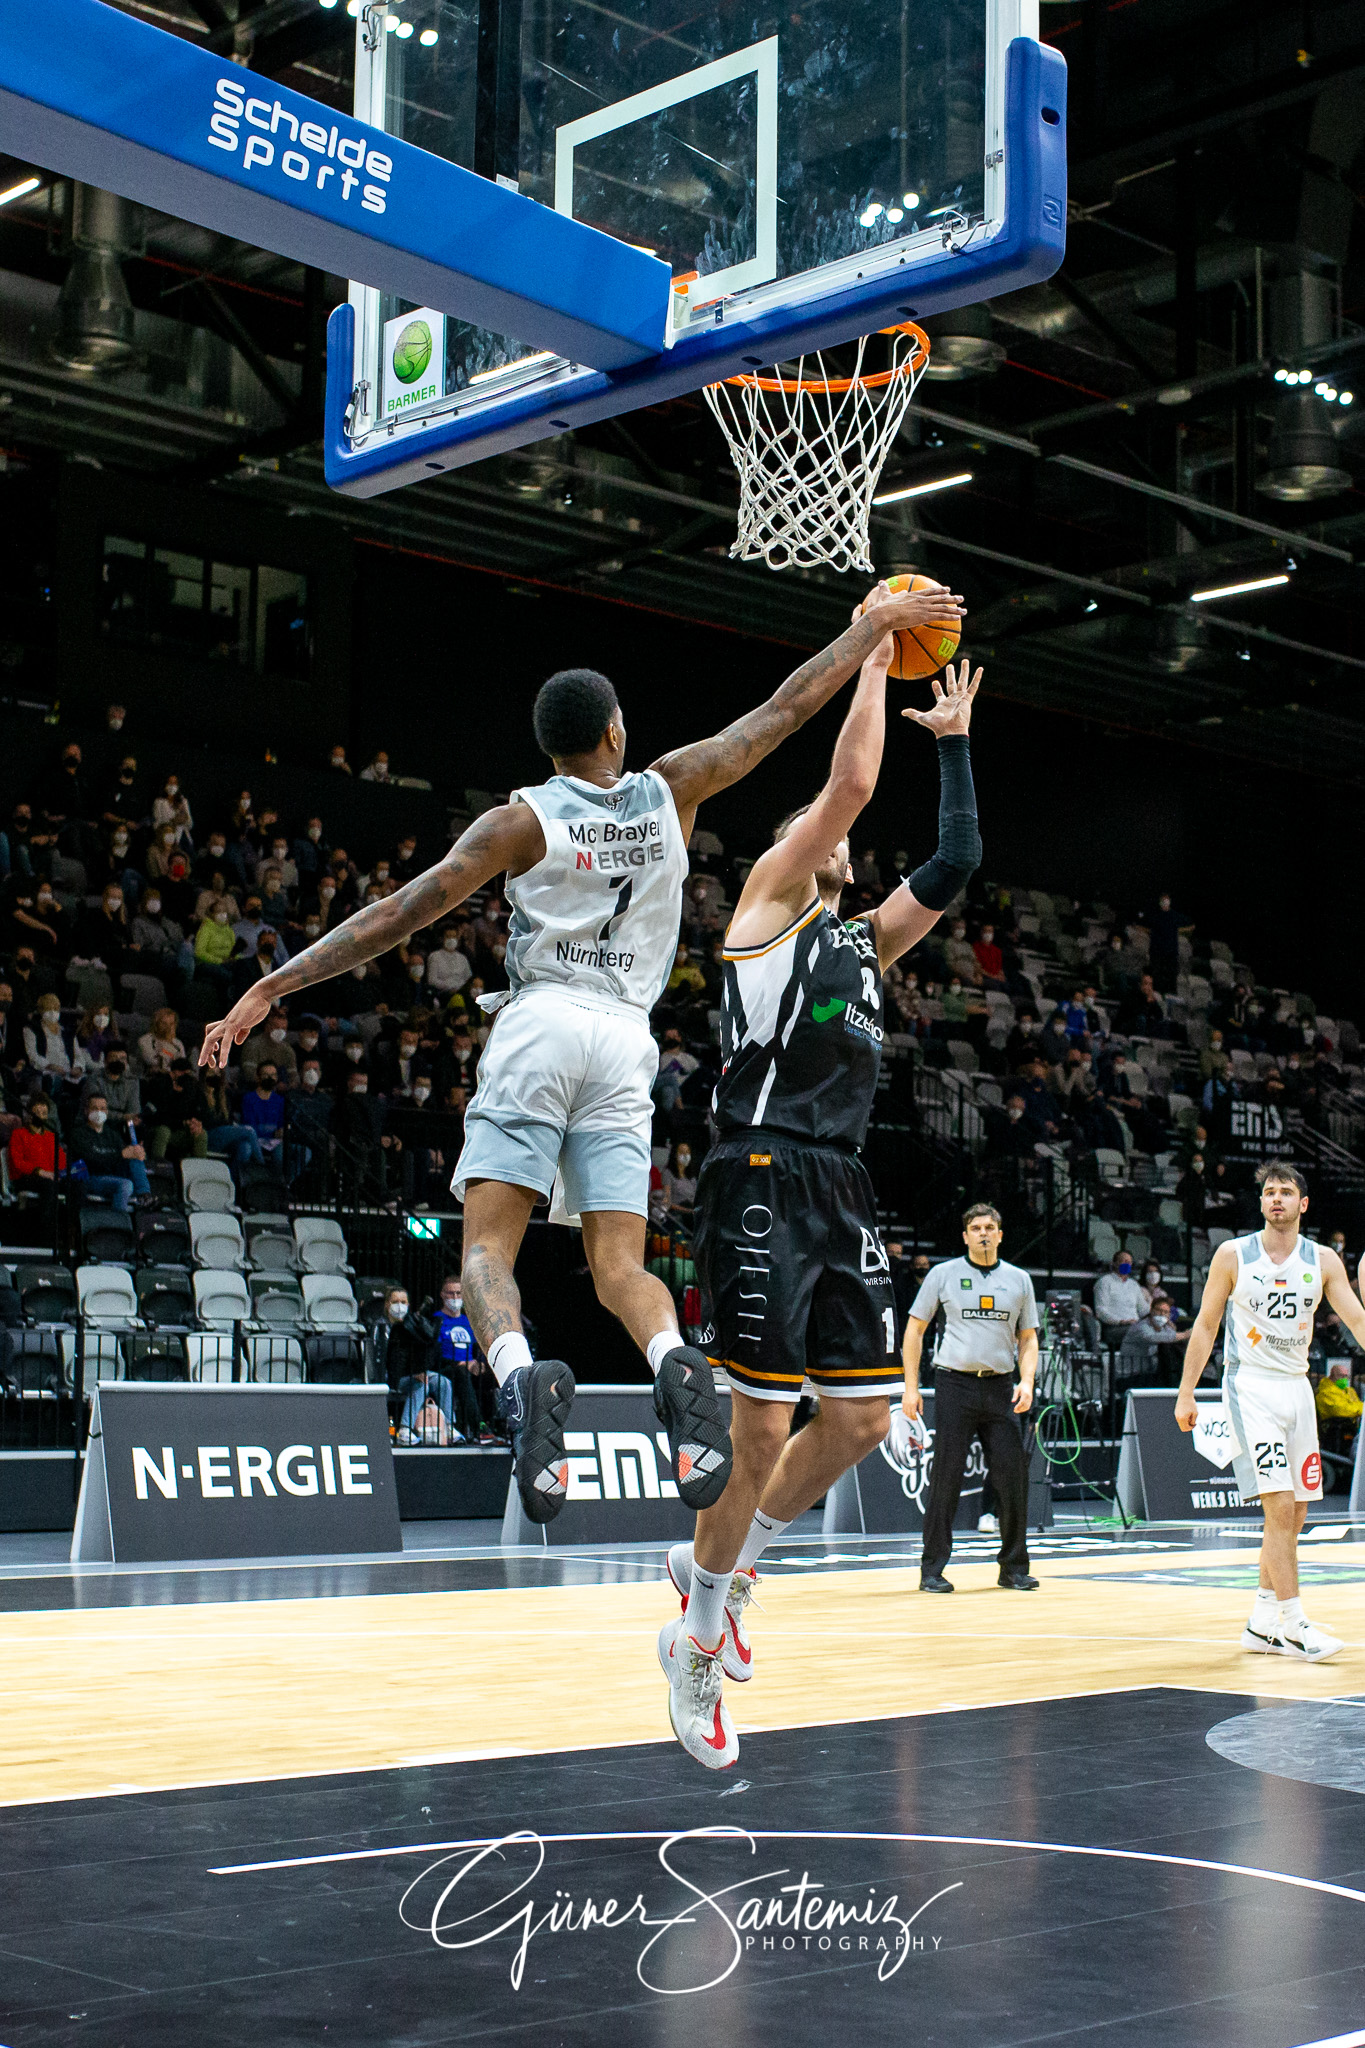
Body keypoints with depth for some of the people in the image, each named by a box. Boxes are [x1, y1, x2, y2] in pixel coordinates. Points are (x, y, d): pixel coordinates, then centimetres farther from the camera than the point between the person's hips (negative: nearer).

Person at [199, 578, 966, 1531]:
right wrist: (879, 624, 29)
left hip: (541, 1026, -2)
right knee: (621, 1264, 1)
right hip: (627, 1042, 3)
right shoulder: (669, 791, 11)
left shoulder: (523, 819, 3)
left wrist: (272, 989, -1)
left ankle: (522, 1378, -35)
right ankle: (677, 1365, -30)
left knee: (488, 1244, -5)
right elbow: (787, 708, 18)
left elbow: (404, 911, -3)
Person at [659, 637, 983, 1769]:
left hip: (843, 1193, 8)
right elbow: (851, 783, -5)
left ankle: (721, 1560, 25)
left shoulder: (862, 939, 23)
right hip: (764, 1181, -8)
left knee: (864, 1416, 5)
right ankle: (700, 1637, 9)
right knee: (763, 1425, -7)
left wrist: (954, 739, 25)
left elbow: (957, 863, 19)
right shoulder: (769, 899, 4)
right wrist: (872, 656, 3)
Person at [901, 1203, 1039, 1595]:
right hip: (954, 1385, -2)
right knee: (946, 1476, -4)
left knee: (1012, 1475, -1)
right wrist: (911, 1387, 0)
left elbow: (1028, 1338, 16)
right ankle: (932, 1570, 3)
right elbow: (914, 1329, 7)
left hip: (1000, 1387, 2)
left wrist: (1027, 1381, -1)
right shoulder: (944, 1274, 4)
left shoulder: (1019, 1279, 11)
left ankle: (1014, 1569, 11)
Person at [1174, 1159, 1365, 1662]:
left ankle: (1262, 1623, 17)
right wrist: (1186, 1393, 0)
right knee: (1279, 1506, -14)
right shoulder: (1233, 1255, -3)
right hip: (1250, 1386, -5)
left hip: (1296, 1388, 5)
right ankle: (1294, 1624, -11)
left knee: (1293, 1514, 7)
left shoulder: (1323, 1260, 4)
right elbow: (1205, 1325, 3)